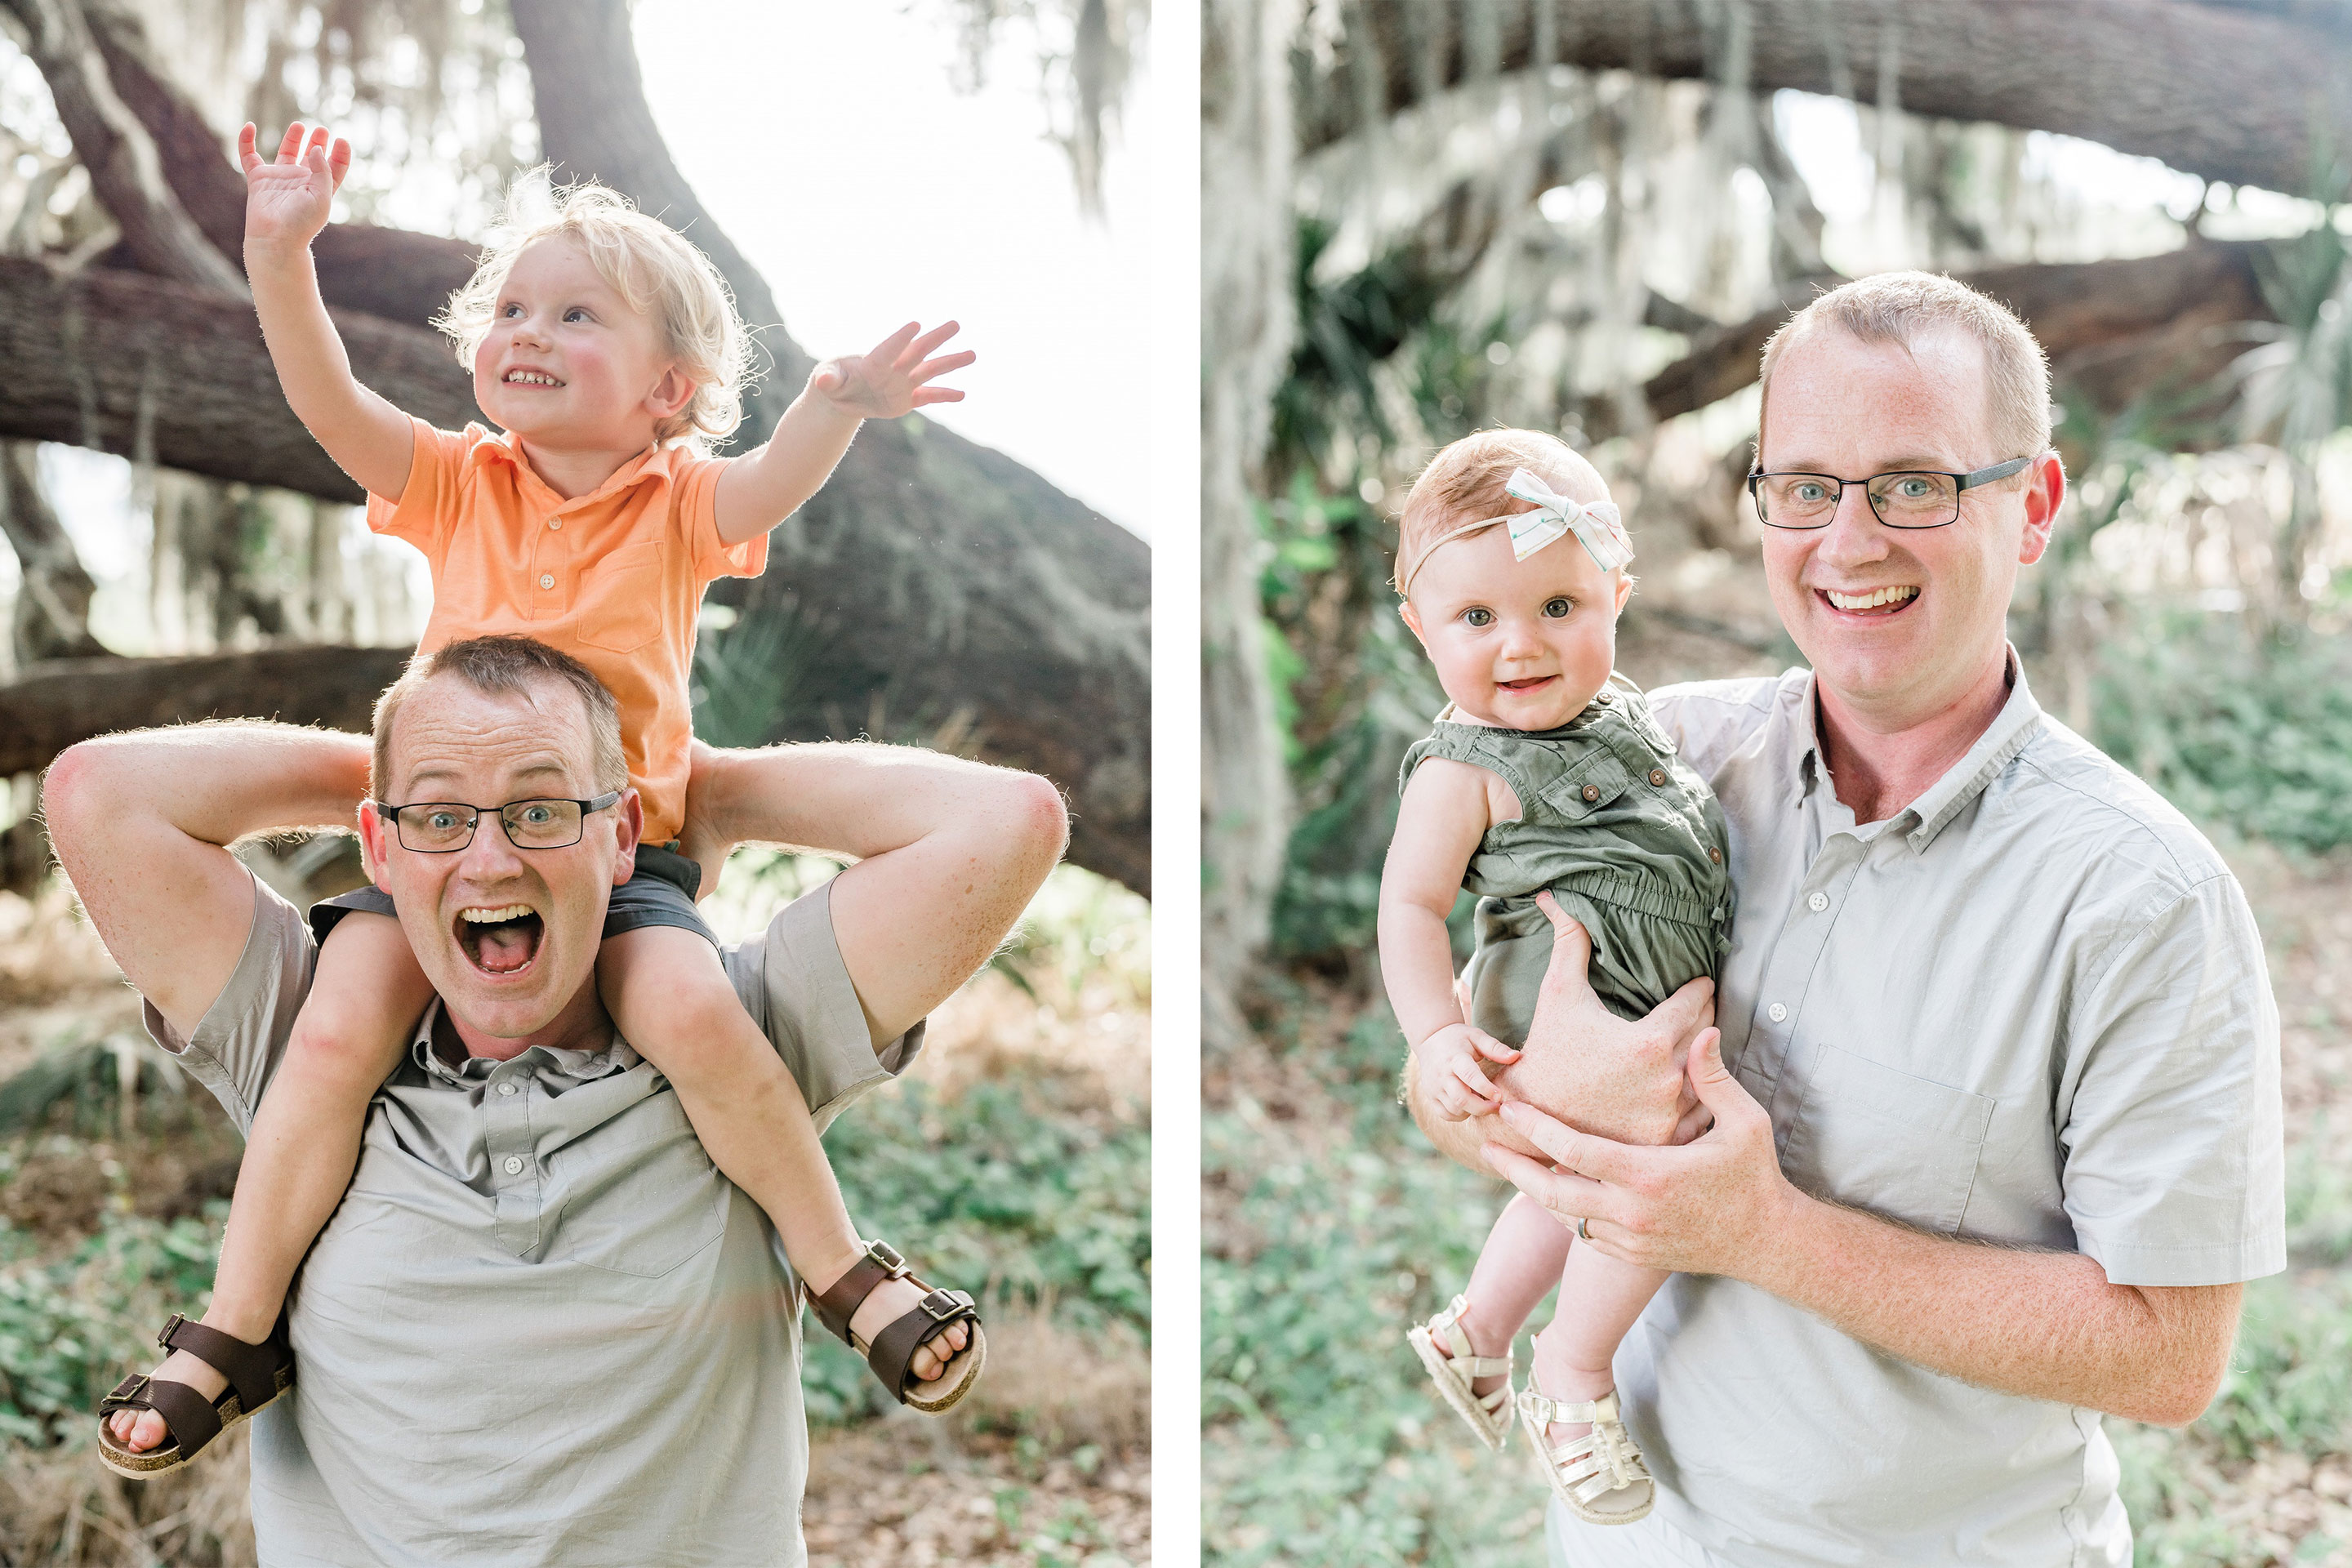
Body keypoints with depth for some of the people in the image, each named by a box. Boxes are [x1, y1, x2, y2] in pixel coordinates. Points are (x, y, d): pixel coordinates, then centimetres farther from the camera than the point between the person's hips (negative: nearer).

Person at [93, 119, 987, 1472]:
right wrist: (280, 253, -20)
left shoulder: (680, 505, 2)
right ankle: (234, 1331, -3)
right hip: (437, 831, 2)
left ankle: (851, 1276, -10)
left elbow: (777, 478, -19)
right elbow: (328, 399, -5)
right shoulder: (461, 486, 8)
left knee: (697, 1017, -27)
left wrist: (843, 405, -41)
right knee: (334, 1037, -17)